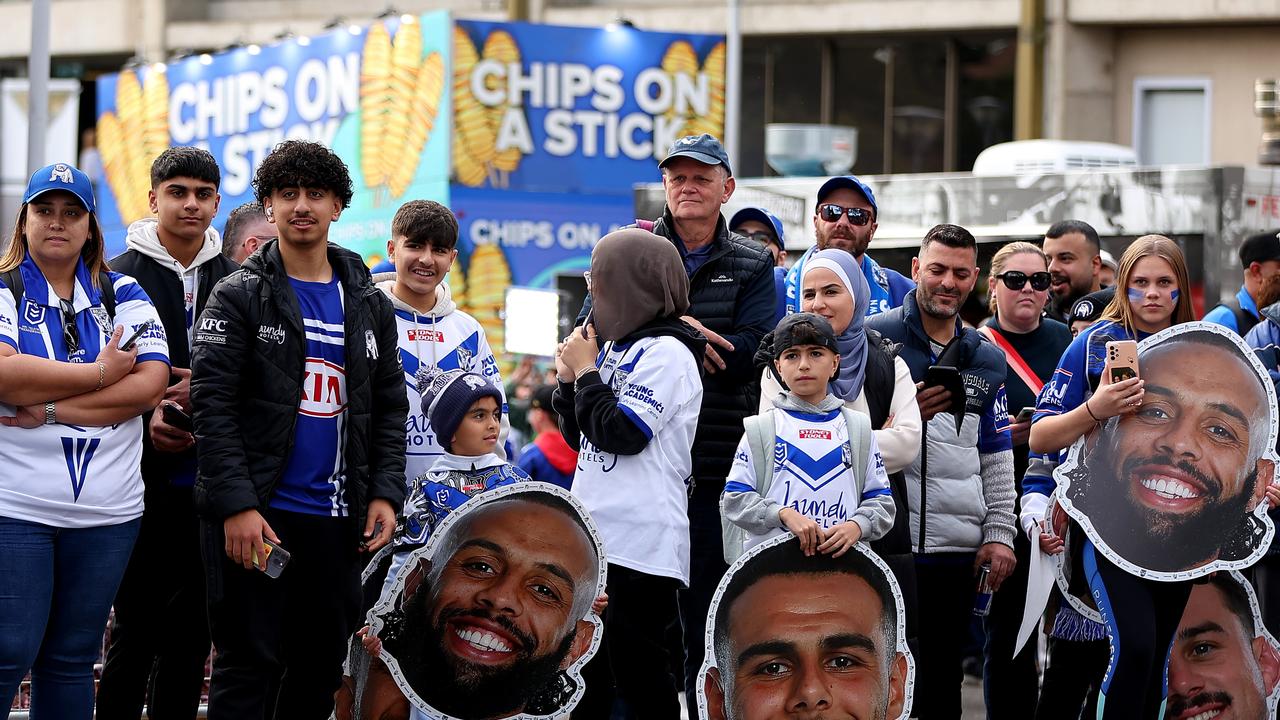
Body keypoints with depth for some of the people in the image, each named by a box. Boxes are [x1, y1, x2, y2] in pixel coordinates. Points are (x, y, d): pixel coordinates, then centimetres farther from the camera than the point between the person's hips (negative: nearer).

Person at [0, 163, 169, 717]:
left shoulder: (122, 295, 10)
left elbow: (151, 381, -4)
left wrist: (52, 409, -13)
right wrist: (100, 373, -11)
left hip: (108, 513, 3)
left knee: (71, 660, 9)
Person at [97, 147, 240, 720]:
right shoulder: (120, 279, 1)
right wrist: (143, 423, -17)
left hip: (210, 481, 3)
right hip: (143, 479, -3)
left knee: (190, 631, 7)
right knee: (134, 629, -1)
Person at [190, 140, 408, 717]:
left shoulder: (369, 305, 13)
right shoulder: (239, 296, -1)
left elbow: (390, 408, 15)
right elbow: (212, 404, -8)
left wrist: (385, 493, 1)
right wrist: (236, 504, -17)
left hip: (336, 518, 4)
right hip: (255, 515, -4)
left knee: (321, 669, 8)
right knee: (247, 667, -3)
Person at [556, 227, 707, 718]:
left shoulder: (666, 352, -9)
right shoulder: (617, 348, 17)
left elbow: (621, 434, -17)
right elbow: (580, 438, 23)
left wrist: (587, 373, -6)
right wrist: (570, 381, 8)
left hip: (641, 544, -9)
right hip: (596, 539, 9)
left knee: (638, 676, -6)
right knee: (586, 677, 12)